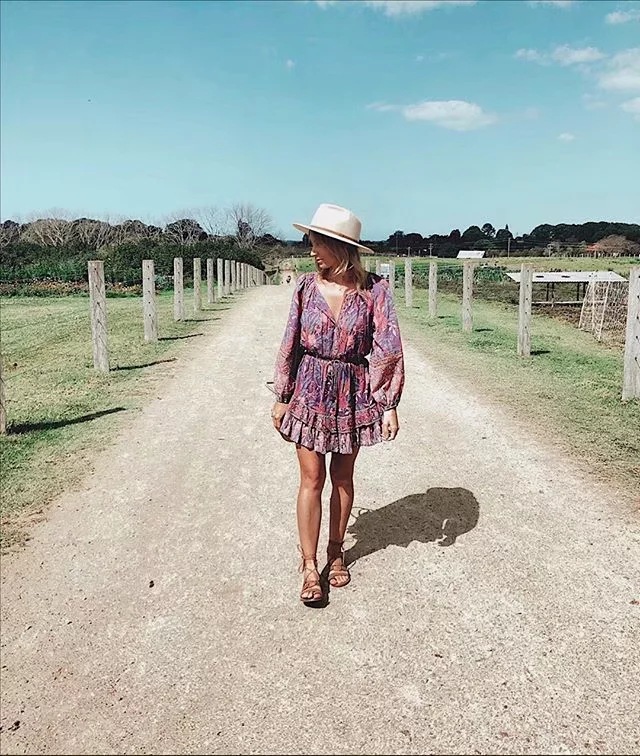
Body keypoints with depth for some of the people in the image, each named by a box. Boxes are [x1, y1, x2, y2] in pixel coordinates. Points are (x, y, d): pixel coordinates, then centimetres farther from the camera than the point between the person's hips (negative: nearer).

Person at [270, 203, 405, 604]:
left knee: (343, 478, 12)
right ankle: (309, 565, 13)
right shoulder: (307, 285, -3)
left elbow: (388, 348, -7)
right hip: (310, 389, 1)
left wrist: (390, 405, -9)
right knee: (312, 478, 1)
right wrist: (282, 398, 3)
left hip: (353, 393, -1)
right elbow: (291, 343, 2)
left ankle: (336, 552, 32)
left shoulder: (373, 289, -9)